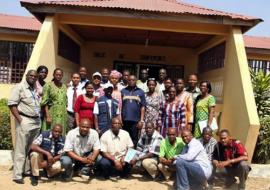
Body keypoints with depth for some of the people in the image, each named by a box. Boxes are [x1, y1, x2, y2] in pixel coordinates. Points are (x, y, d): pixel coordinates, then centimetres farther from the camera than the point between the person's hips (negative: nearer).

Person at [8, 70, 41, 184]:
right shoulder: (19, 87, -3)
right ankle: (17, 175, 2)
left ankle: (28, 169, 23)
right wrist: (19, 120, -15)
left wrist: (40, 117, 10)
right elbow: (11, 104, -11)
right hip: (25, 121, -6)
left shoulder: (37, 89, 16)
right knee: (21, 149, -4)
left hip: (37, 121, 7)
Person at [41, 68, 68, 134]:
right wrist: (48, 116, -14)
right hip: (52, 115, -4)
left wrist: (66, 116, 10)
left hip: (62, 116, 5)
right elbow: (45, 102, -7)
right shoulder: (48, 85, -3)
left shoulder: (64, 86, 12)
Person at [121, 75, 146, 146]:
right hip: (124, 120, 1)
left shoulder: (140, 92, 6)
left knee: (134, 139, 4)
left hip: (135, 120, -1)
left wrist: (141, 120, -3)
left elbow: (143, 107, 3)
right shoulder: (123, 91, 8)